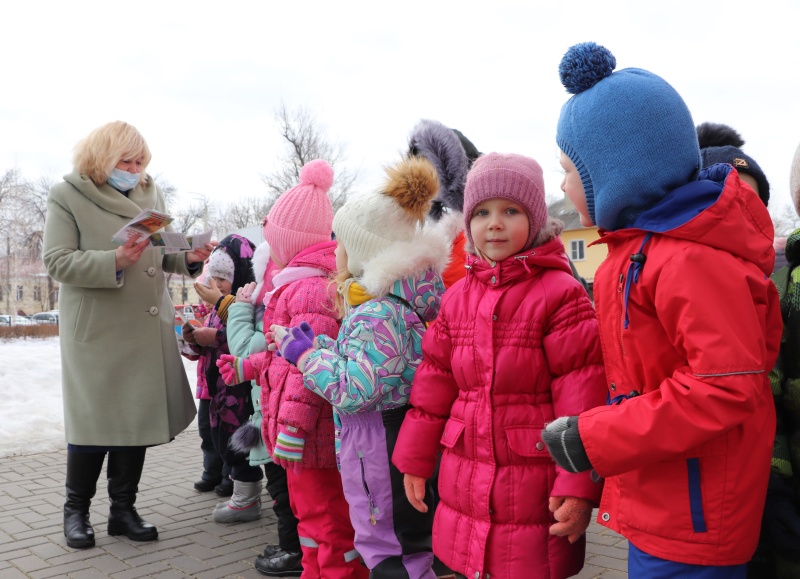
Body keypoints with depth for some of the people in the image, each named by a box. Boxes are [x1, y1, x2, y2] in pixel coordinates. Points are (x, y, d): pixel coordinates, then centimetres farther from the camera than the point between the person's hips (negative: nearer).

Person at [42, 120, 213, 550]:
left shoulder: (150, 194, 12)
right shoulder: (67, 196, -4)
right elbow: (57, 262, -11)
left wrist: (189, 258, -4)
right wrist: (114, 262, -24)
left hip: (147, 329, 5)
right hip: (95, 332, -5)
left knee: (138, 418, 9)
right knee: (95, 424, 3)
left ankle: (122, 510, 24)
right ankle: (76, 510, 25)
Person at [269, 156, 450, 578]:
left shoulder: (377, 311, -23)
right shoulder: (400, 295, 7)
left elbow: (353, 390, -28)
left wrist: (303, 353, -14)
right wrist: (314, 343, 11)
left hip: (382, 448, -10)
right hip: (403, 437, 10)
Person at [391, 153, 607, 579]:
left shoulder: (559, 293, -10)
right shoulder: (456, 298, 8)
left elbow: (583, 397, -13)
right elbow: (434, 387, 11)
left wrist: (579, 486, -15)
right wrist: (415, 461, 13)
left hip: (534, 491, -5)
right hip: (465, 489, 5)